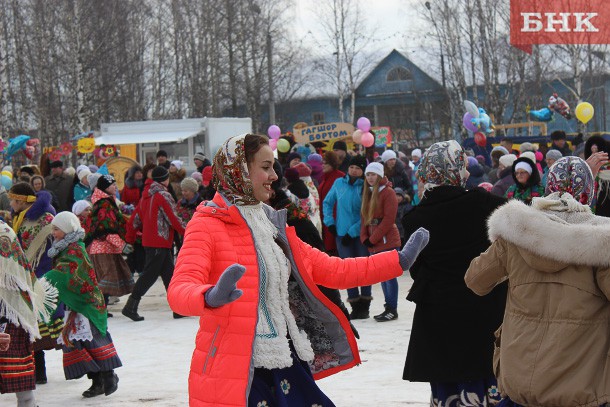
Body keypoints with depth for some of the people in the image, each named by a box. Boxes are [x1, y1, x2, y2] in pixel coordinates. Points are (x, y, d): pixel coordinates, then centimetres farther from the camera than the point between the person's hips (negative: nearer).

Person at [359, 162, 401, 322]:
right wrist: (364, 238, 2)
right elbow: (364, 217, 17)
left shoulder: (388, 192, -9)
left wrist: (373, 238, -13)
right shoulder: (367, 193, 16)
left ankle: (392, 310, -2)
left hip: (387, 241, -8)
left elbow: (389, 219, -15)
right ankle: (388, 307, 17)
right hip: (373, 243, 8)